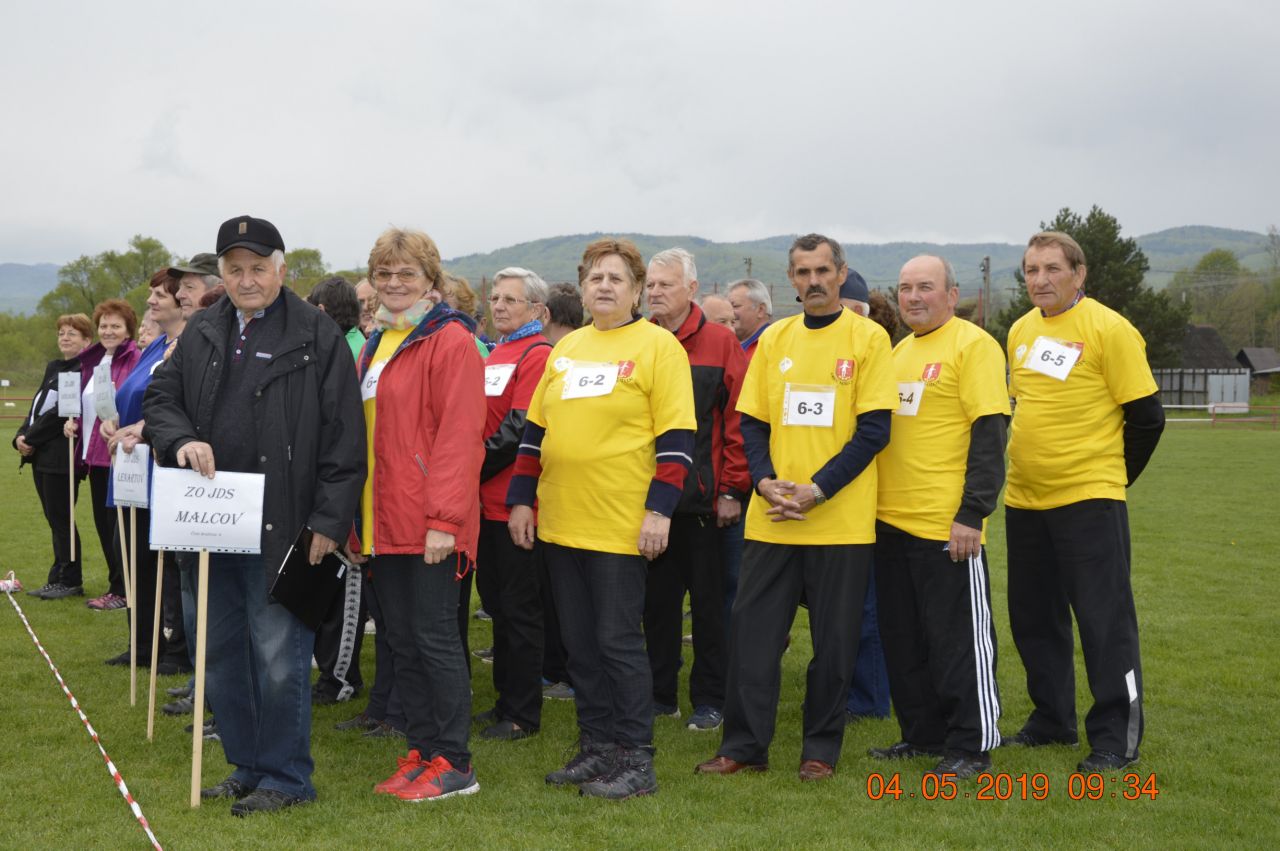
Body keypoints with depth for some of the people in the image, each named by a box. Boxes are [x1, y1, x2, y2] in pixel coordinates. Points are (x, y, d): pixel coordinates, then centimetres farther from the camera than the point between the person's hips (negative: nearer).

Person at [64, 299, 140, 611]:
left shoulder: (135, 359, -10)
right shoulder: (91, 360, 14)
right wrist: (74, 421, 7)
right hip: (95, 452, 8)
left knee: (118, 523, -4)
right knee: (103, 523, 12)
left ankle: (122, 591, 4)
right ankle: (116, 585, 22)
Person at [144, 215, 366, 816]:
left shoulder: (318, 337, -5)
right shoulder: (202, 333, 12)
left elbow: (344, 438, -7)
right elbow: (159, 399, 15)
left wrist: (329, 521, -12)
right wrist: (181, 441, -8)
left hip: (283, 528, -6)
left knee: (278, 658, -3)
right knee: (221, 653, 14)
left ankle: (286, 777, 11)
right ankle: (247, 767, 28)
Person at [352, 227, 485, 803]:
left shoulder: (450, 342, -9)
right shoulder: (375, 347, 17)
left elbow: (459, 436, -16)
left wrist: (444, 518, -22)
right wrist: (355, 518, 16)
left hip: (430, 526, -8)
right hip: (384, 522, 8)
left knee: (434, 636, -4)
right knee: (400, 639, 11)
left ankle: (454, 764, 5)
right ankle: (421, 751, 21)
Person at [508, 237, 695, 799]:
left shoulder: (658, 346, -4)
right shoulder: (566, 348, 13)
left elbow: (676, 436, -9)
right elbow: (536, 429, 17)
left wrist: (660, 508, -16)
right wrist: (521, 498, 12)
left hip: (621, 523, -6)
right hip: (560, 521, 6)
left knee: (618, 641, -3)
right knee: (579, 642, 10)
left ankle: (636, 760, 5)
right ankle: (596, 747, 20)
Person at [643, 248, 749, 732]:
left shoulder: (720, 343, -3)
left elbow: (739, 420, -5)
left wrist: (731, 489, -9)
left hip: (702, 497, -3)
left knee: (707, 600, 5)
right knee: (657, 598, 10)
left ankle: (709, 700, 14)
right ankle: (660, 694, 21)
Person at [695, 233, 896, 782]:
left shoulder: (868, 337, -3)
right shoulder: (774, 339, 9)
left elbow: (874, 429, -8)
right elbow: (751, 422, 10)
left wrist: (817, 490, -15)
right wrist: (764, 480, -8)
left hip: (840, 518, -3)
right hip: (771, 517, 4)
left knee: (834, 639, 4)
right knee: (752, 629, 3)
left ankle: (821, 750, 17)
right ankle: (744, 746, 13)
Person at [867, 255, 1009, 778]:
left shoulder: (973, 345, -8)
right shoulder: (899, 352, 17)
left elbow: (989, 434, -14)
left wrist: (971, 513, -19)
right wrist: (876, 503, 16)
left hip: (946, 524, -8)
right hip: (892, 519, 8)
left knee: (959, 638, -1)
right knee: (904, 638, 13)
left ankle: (971, 745, 9)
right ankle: (923, 735, 25)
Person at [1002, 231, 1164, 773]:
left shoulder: (1109, 329, -10)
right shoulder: (1020, 331, 10)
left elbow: (1146, 416, -8)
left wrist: (1111, 475, 0)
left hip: (1087, 499, -7)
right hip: (1024, 499, 7)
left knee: (1105, 618, -4)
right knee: (1034, 618, 14)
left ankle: (1116, 738, 4)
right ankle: (1051, 720, 28)